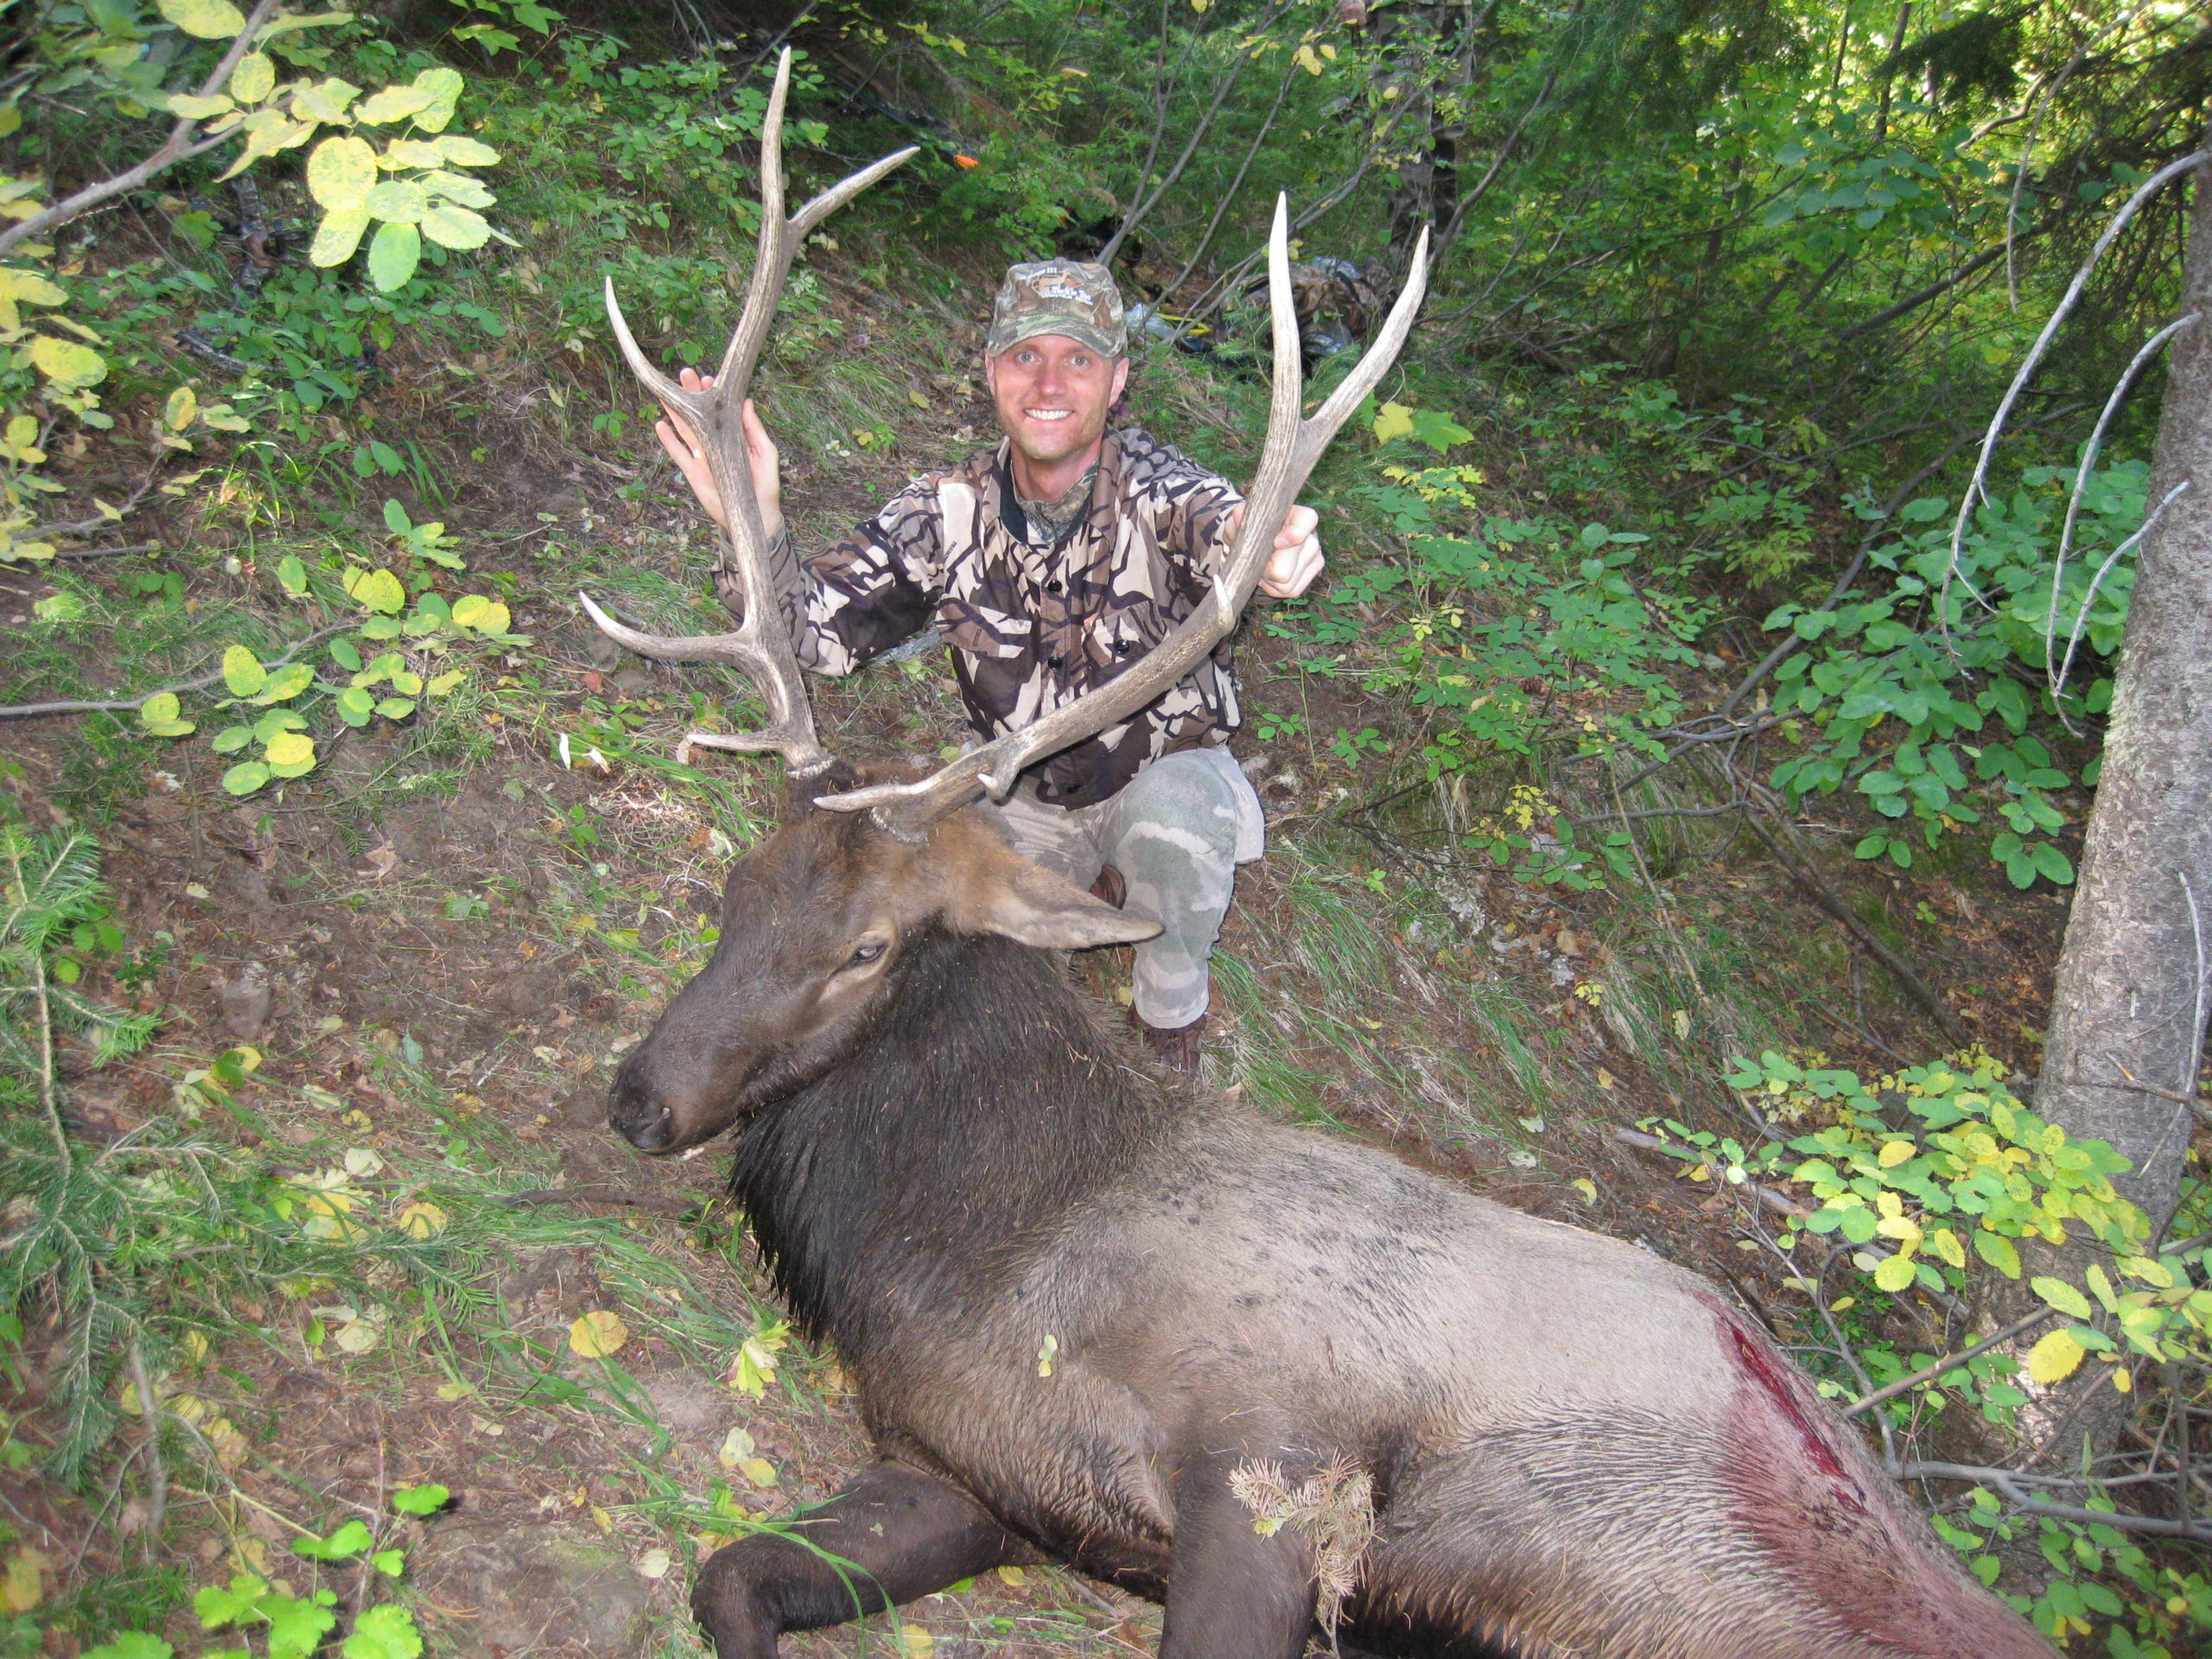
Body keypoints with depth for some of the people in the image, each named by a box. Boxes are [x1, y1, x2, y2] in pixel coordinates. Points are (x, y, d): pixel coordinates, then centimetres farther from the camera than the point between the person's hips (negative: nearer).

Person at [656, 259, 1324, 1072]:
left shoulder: (1150, 484, -23)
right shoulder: (948, 510, -13)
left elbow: (1211, 522, -46)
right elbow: (821, 629, -18)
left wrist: (1257, 542, -72)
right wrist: (755, 527, -39)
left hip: (1163, 768, -4)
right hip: (1023, 791, 4)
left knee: (1174, 826, -37)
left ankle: (1171, 1004, -3)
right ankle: (1085, 883, 23)